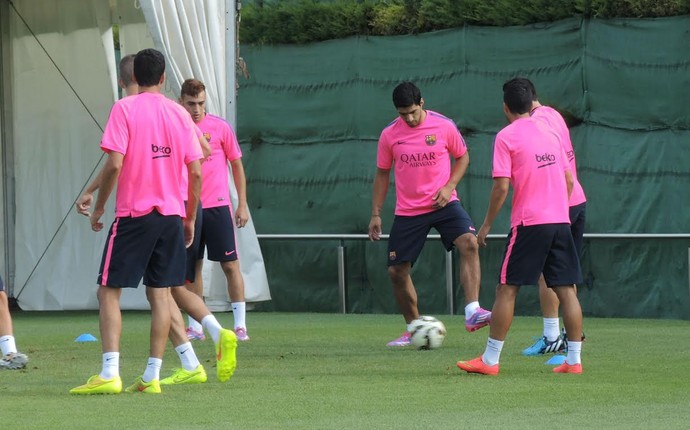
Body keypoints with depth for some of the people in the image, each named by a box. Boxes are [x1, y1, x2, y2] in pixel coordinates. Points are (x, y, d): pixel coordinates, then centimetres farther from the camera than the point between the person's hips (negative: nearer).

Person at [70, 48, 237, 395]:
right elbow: (196, 173, 4)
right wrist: (190, 220, 14)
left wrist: (98, 208, -3)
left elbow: (114, 164, -15)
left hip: (134, 214, -4)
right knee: (160, 294, 8)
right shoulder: (179, 114, 6)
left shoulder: (124, 109, -7)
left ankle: (109, 374, -12)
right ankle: (152, 377, 4)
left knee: (109, 291, 0)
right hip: (171, 215, 4)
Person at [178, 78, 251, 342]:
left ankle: (240, 325, -1)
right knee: (192, 268, 5)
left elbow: (237, 164, 5)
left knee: (230, 264, -4)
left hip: (218, 206, -3)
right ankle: (195, 327, 10)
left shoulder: (220, 127, -1)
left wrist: (242, 205, 1)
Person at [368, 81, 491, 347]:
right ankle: (413, 329, 22)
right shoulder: (389, 135, -1)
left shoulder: (444, 126, -6)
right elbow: (382, 174, 10)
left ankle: (472, 313, -32)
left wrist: (449, 187, -9)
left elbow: (463, 157, 7)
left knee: (469, 243, -28)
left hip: (443, 204, -2)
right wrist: (376, 214, 8)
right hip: (407, 212, 2)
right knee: (396, 271, 3)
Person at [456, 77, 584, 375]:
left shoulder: (506, 137, -4)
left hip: (529, 223, -5)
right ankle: (574, 360, 3)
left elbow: (501, 186, -10)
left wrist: (487, 224, -1)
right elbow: (569, 180, 15)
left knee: (507, 289, 0)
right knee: (566, 290, 6)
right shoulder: (549, 134, 13)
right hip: (560, 221, 5)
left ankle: (490, 360, 0)